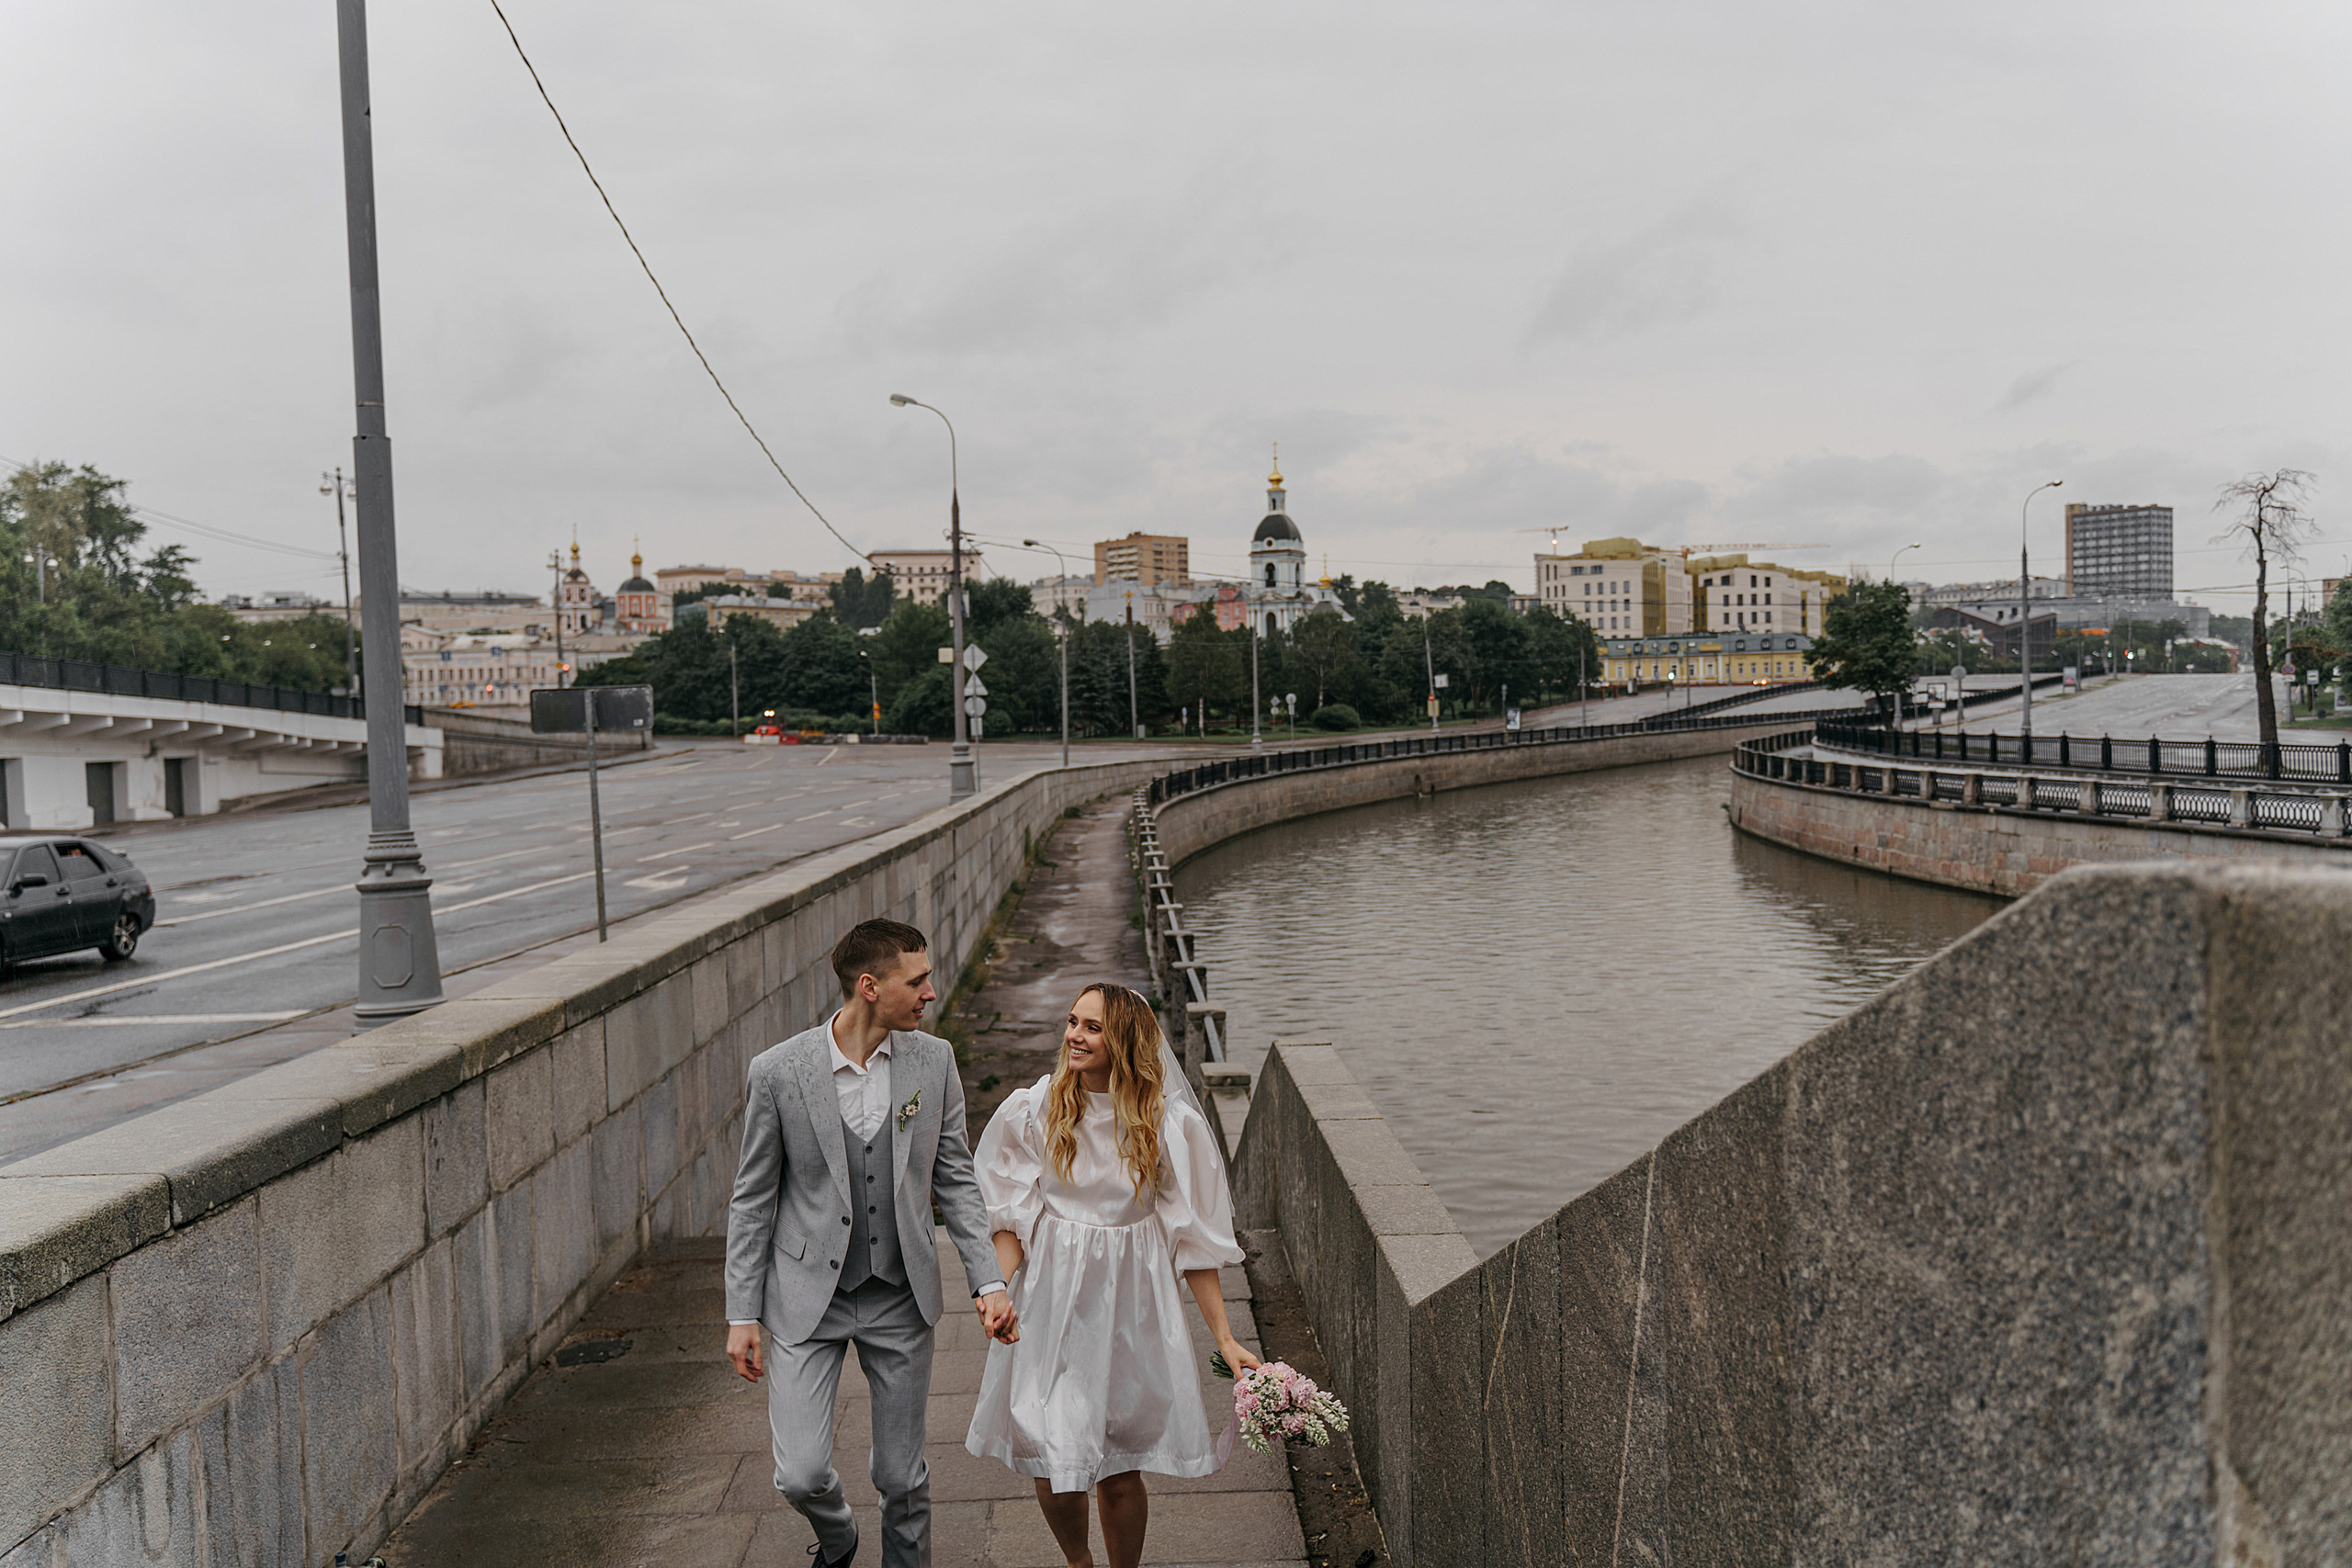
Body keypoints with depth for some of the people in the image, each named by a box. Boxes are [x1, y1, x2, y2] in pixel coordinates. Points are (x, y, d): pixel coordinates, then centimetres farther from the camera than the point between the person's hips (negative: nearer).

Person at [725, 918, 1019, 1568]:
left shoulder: (934, 1060, -5)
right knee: (801, 1476, -4)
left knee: (903, 1478, 10)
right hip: (807, 1296, -2)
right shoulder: (777, 1071, -12)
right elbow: (753, 1201, -3)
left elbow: (955, 1179, 4)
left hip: (900, 1297, 2)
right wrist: (743, 1314, -3)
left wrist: (989, 1280, -4)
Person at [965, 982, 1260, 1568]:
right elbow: (1010, 1213, 3)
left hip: (1129, 1307, -1)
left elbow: (1193, 1236, -3)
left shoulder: (1169, 1123, -7)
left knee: (1120, 1473, 5)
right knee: (1054, 1471, 2)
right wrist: (1001, 1291, -13)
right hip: (1050, 1301, 1)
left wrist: (1225, 1337, -4)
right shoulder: (1033, 1112, -4)